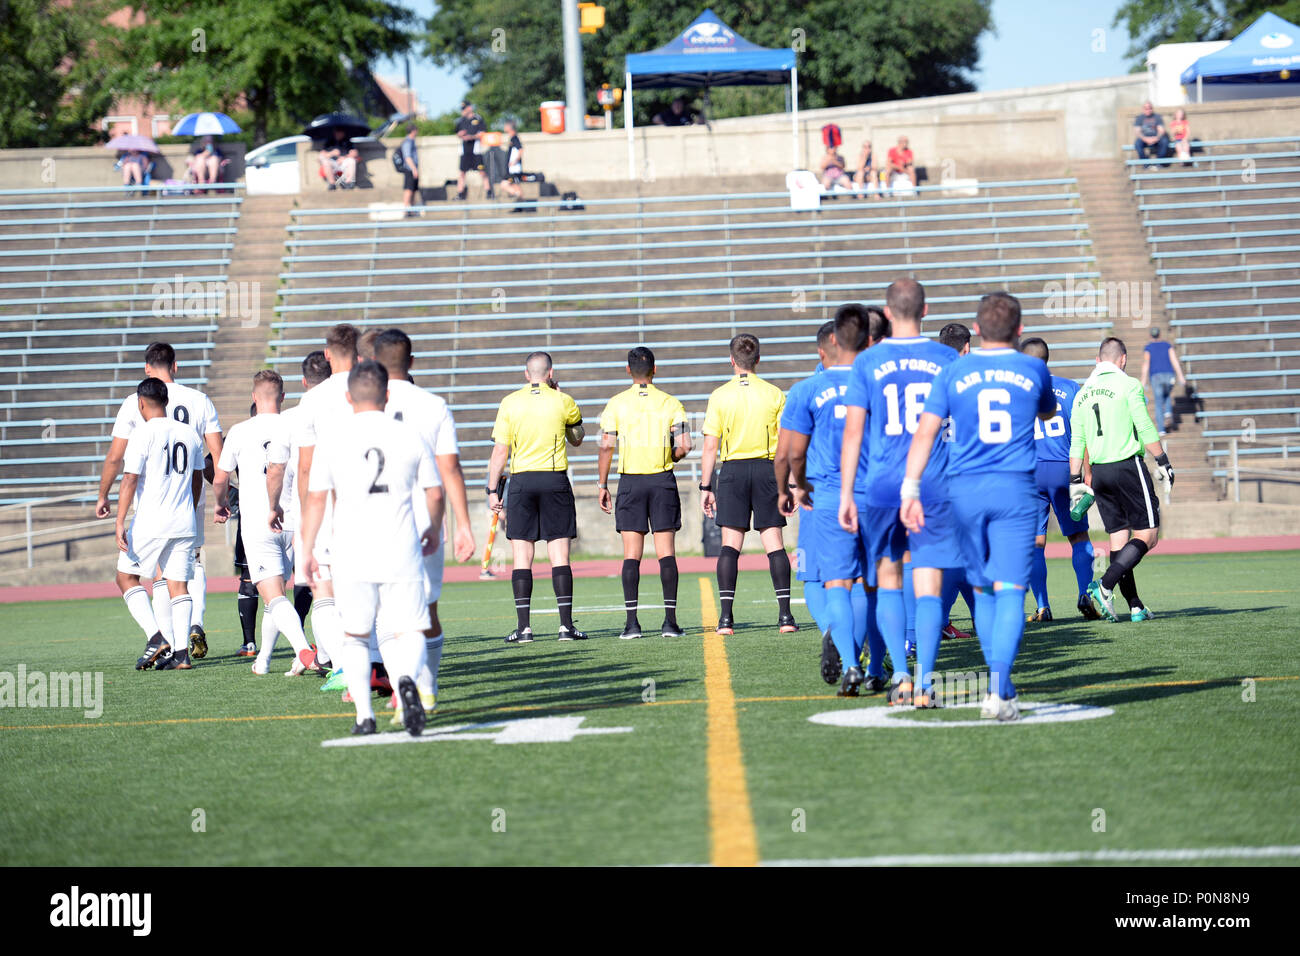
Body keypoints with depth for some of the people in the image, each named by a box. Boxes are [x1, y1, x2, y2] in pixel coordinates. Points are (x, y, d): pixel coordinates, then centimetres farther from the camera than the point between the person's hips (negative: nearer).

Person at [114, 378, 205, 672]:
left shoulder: (142, 434, -9)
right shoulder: (189, 434, 9)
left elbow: (130, 480, -14)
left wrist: (120, 523, -13)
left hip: (150, 523, -5)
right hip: (184, 524, 5)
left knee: (126, 576, 7)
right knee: (178, 583, 7)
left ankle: (156, 637, -7)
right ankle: (181, 652, 0)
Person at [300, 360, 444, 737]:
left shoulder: (333, 439, 1)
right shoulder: (410, 436, 5)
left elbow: (315, 499, 3)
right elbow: (435, 493, 13)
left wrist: (307, 550, 14)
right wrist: (434, 531, 32)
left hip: (351, 554, 0)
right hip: (401, 551, 0)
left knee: (355, 636, 14)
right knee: (406, 632, 1)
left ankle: (364, 714, 5)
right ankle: (406, 680, -30)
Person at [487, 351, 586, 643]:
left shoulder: (510, 403, 1)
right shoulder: (563, 402, 1)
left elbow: (500, 451, -1)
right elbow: (577, 438, 19)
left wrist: (492, 490, 4)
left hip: (521, 482, 0)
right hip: (555, 480, 0)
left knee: (522, 558, 2)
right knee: (559, 557, 1)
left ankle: (524, 627, -2)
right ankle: (566, 625, -3)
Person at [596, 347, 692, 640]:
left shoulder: (616, 404, 1)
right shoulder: (671, 404, 1)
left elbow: (606, 446, -5)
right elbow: (684, 446, -7)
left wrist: (602, 485, 1)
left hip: (630, 481, 0)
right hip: (663, 481, 0)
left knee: (631, 555, 2)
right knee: (666, 553, 1)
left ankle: (632, 622, -4)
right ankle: (670, 621, -3)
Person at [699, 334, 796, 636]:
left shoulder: (719, 396, -2)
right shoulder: (774, 394, 1)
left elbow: (710, 447, -2)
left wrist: (705, 487, 4)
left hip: (733, 470, -1)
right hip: (767, 469, 1)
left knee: (730, 545, 1)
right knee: (774, 544, 3)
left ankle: (726, 617, -6)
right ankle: (785, 615, -2)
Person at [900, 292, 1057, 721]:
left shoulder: (953, 372, 5)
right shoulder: (1034, 370, 6)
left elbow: (926, 432, -3)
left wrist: (911, 488, -5)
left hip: (965, 491, 1)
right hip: (1016, 491, -1)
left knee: (983, 590, 15)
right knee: (1010, 591, -6)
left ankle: (1000, 686, 18)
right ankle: (999, 690, -20)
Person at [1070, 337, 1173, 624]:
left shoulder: (1083, 393, 12)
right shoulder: (1128, 385, -5)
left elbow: (1076, 442, 11)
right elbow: (1146, 429, -9)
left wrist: (1076, 482, 14)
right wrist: (1163, 462, -3)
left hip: (1099, 472, 6)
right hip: (1128, 465, -6)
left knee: (1119, 538, 8)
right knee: (1147, 534, -2)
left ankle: (1135, 606, 4)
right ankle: (1105, 585, -18)